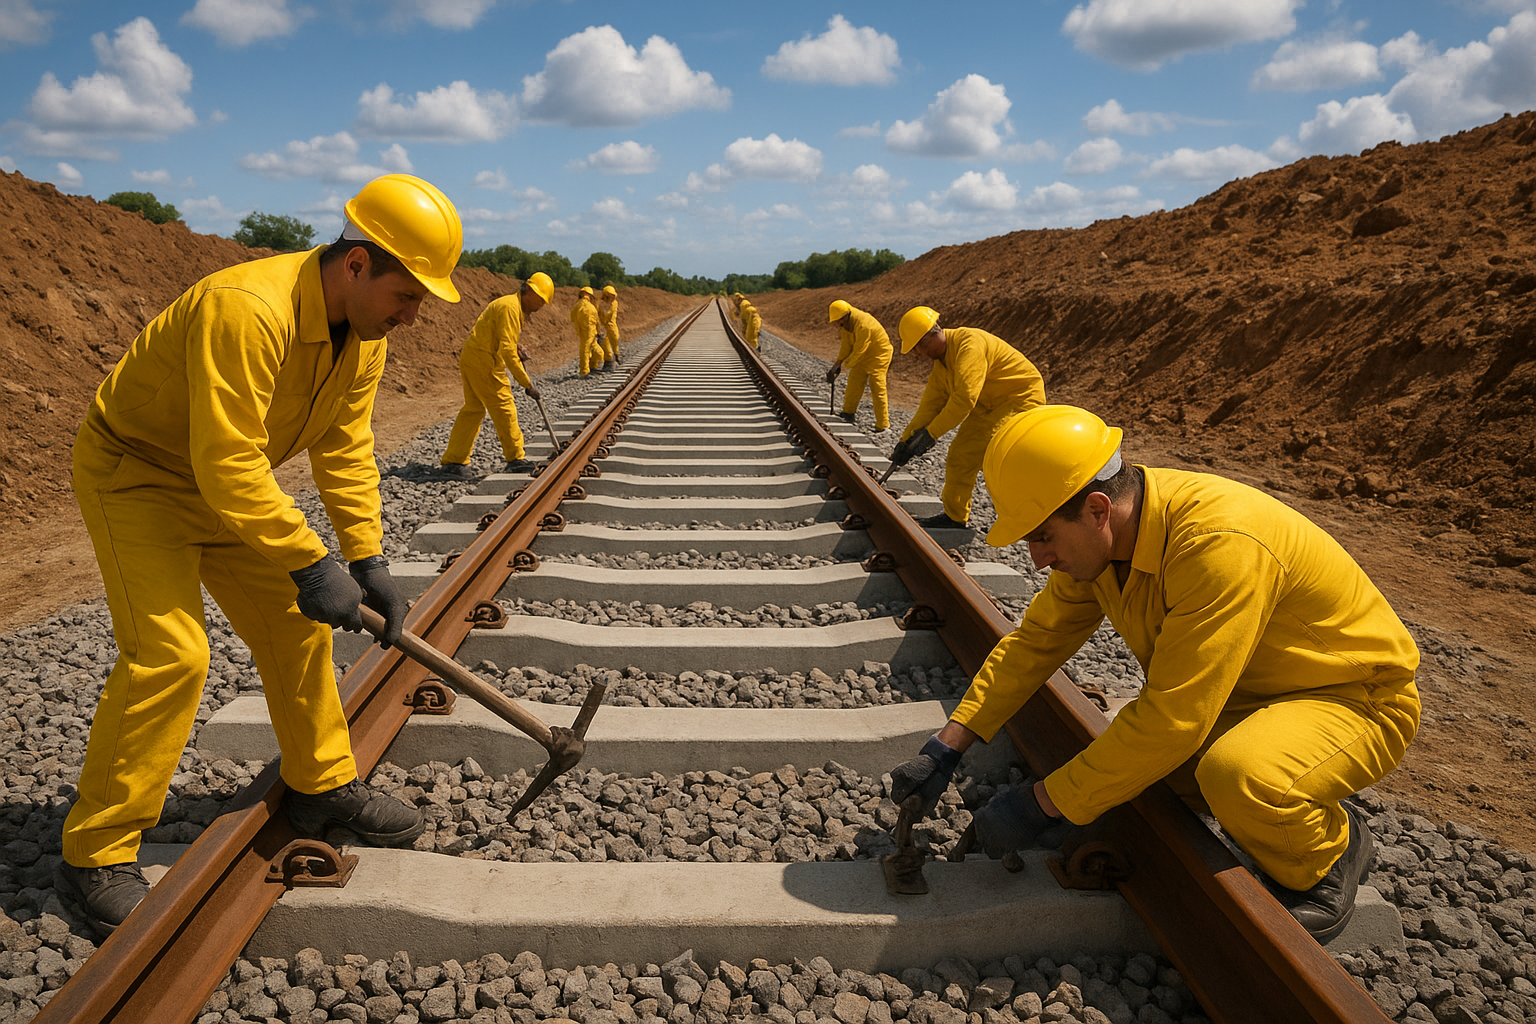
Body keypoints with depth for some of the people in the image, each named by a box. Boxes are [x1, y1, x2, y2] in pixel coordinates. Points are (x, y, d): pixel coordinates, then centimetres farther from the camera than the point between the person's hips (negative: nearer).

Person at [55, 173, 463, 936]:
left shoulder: (365, 332, -8)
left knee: (296, 623, 8)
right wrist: (310, 563, -31)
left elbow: (345, 450, -5)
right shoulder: (247, 310, -35)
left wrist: (367, 563, -10)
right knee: (169, 653, -16)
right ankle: (96, 854, 1)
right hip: (133, 473, -8)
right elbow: (227, 466, -36)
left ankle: (321, 786, 24)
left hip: (228, 482, 8)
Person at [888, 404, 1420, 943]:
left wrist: (1040, 804, -30)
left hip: (1356, 696, -8)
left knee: (1237, 775, -35)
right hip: (1246, 691, 8)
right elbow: (1035, 641, -1)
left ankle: (1332, 850, 0)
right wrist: (944, 750, -8)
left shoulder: (1221, 544, -37)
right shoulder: (1097, 533, -10)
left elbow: (1172, 719, -37)